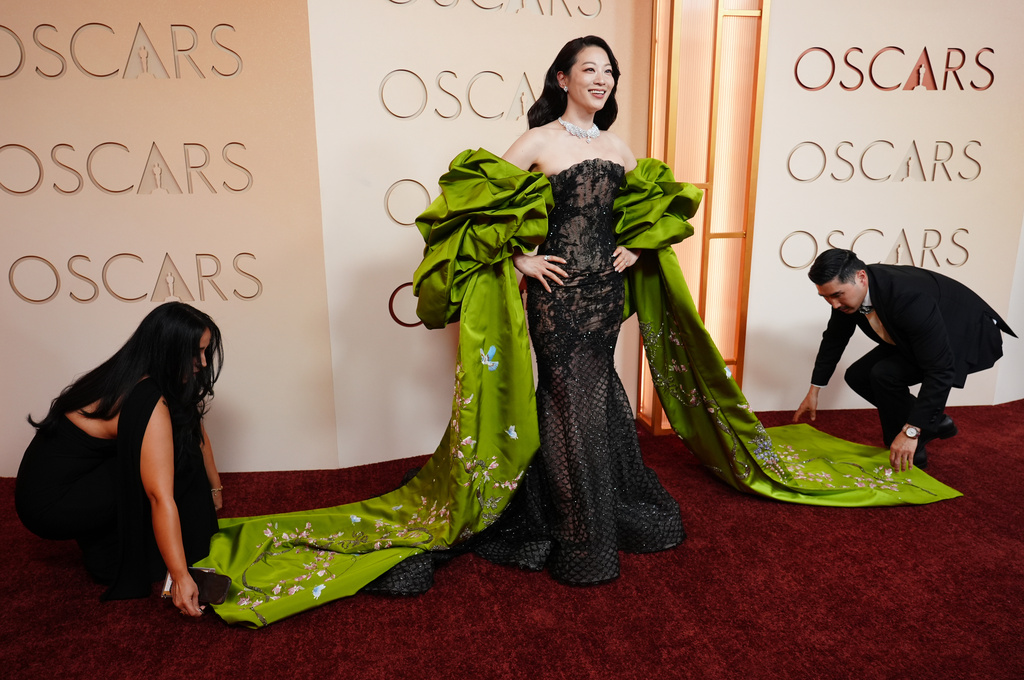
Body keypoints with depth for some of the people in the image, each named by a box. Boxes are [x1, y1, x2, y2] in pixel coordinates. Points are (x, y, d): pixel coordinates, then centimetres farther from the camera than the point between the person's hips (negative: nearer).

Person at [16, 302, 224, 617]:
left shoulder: (134, 375, -1)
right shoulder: (149, 405, -29)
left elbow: (197, 431, 10)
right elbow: (161, 498, -33)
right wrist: (180, 577, -32)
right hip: (49, 505, -9)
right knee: (178, 460, -17)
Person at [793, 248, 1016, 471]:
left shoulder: (908, 298, -40)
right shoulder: (847, 289, -17)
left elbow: (940, 370, -38)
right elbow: (834, 339, 2)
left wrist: (911, 432, -37)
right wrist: (813, 392, 9)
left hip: (969, 335, -8)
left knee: (885, 374, -27)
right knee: (857, 376, 0)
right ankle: (934, 422, 15)